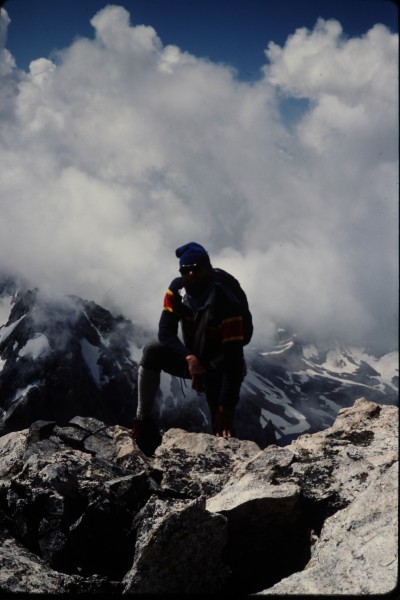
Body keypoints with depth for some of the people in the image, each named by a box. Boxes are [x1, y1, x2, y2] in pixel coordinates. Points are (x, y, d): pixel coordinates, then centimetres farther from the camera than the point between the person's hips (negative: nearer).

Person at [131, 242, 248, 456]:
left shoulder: (227, 303, -30)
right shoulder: (176, 289, -15)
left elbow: (234, 359, -32)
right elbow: (165, 331, -21)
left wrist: (226, 407, -36)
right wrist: (190, 359, -40)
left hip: (218, 368, -3)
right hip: (191, 360, 4)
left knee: (222, 432, -19)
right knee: (152, 352, -26)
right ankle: (143, 420, -21)